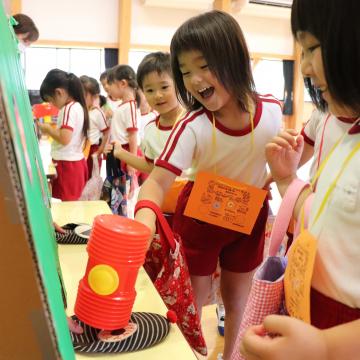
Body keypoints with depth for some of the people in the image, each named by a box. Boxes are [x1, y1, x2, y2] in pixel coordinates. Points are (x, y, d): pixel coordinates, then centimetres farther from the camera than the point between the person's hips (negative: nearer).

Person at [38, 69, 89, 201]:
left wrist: (48, 129, -11)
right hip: (76, 162, 10)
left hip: (67, 164, -10)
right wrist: (52, 130, 11)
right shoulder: (77, 106, 11)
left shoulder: (69, 109, -17)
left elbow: (64, 138, -26)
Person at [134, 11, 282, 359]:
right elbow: (159, 179, -36)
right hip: (200, 218, -2)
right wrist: (145, 213, -54)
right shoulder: (192, 127, -27)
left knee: (237, 298, 20)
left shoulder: (271, 111, -17)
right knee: (191, 302, 10)